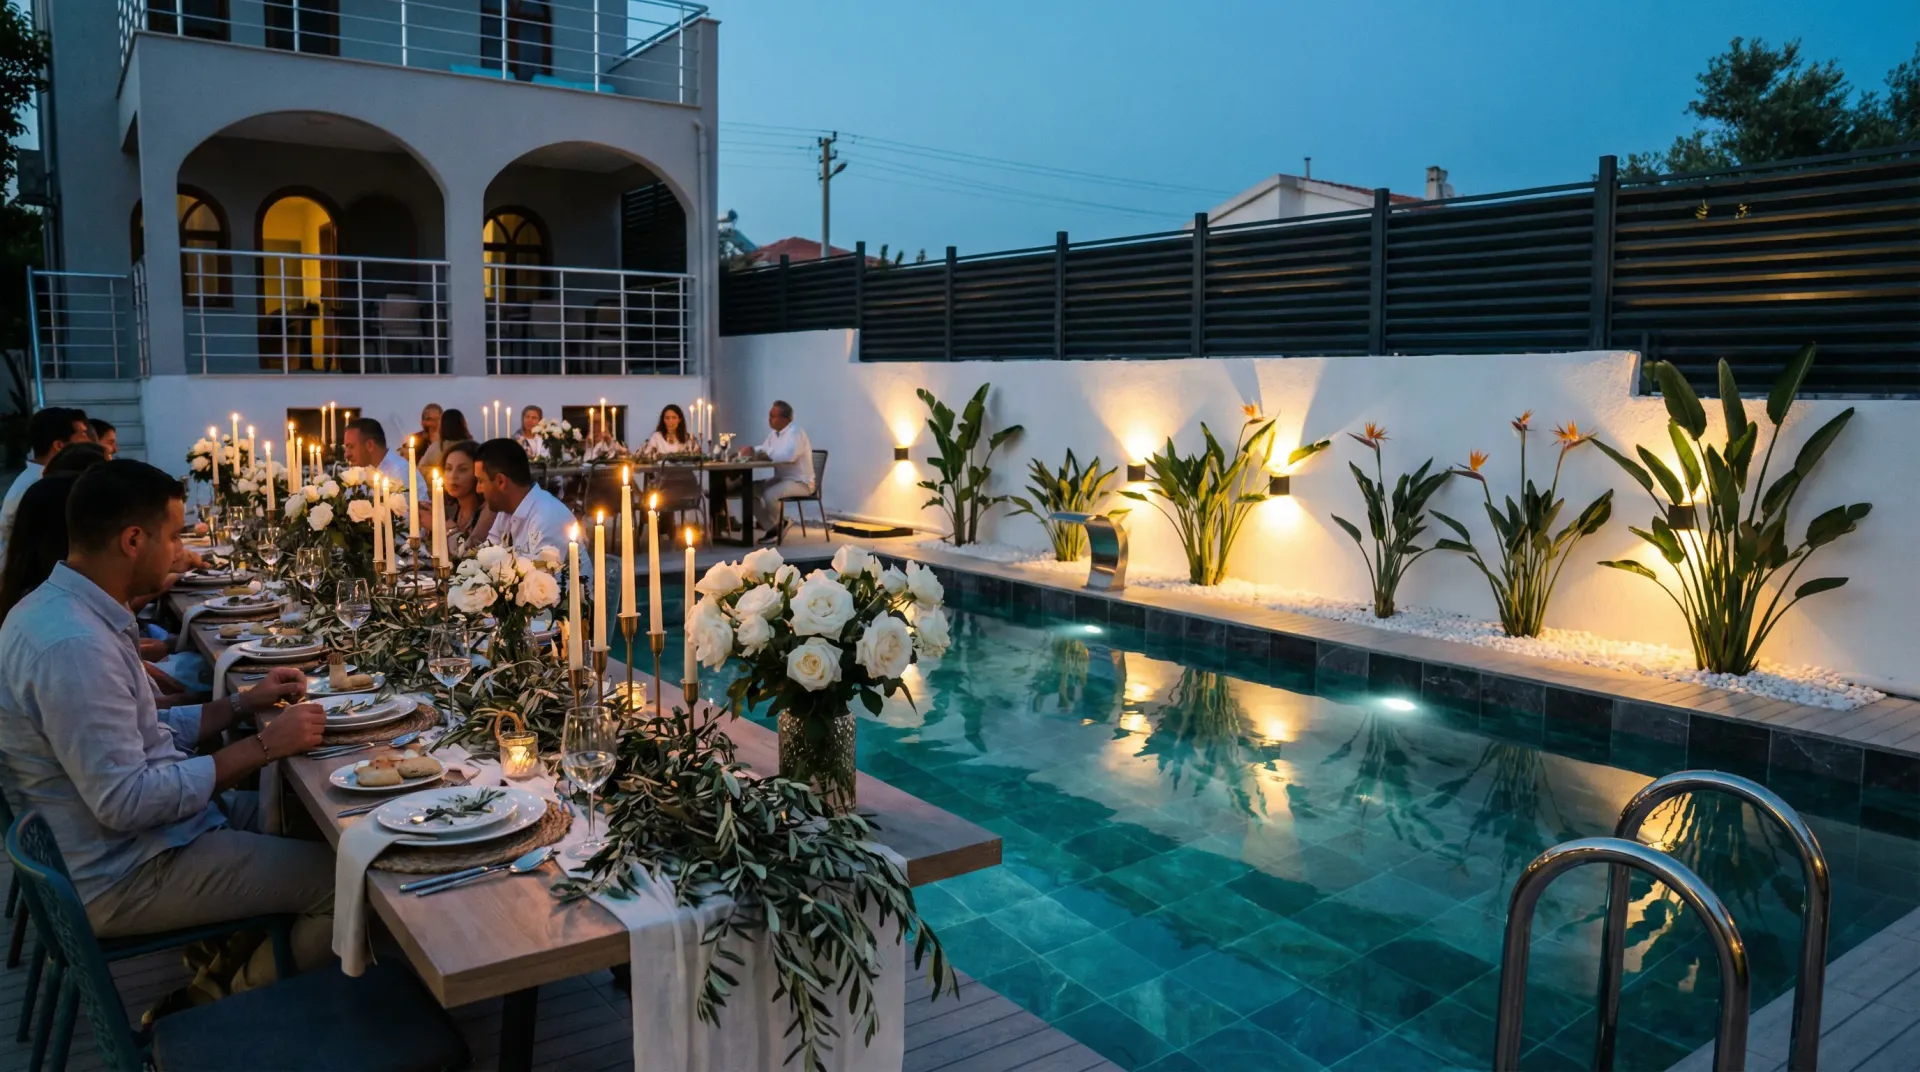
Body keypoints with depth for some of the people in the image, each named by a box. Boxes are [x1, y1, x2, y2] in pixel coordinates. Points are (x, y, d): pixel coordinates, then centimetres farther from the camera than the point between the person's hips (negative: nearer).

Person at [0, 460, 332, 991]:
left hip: (132, 841, 10)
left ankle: (221, 972, 24)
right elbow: (126, 802, -28)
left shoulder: (62, 608, 5)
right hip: (125, 877, -10)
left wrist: (244, 703, 5)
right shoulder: (72, 644, -29)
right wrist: (264, 745, -22)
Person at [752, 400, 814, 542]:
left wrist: (768, 455, -23)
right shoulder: (775, 434, 12)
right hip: (781, 479, 9)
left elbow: (789, 455, -34)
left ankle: (778, 524, 0)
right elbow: (763, 450, 19)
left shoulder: (795, 432, -17)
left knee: (769, 494, -31)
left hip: (800, 482, -9)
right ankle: (772, 528, -1)